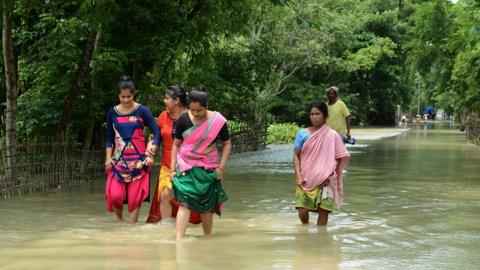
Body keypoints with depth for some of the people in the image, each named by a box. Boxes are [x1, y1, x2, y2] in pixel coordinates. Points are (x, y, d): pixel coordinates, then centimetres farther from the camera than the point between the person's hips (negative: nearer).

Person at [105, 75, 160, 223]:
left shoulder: (142, 111, -1)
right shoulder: (112, 112, 5)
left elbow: (156, 132, -2)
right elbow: (109, 138, 11)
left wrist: (151, 155, -10)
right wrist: (108, 158, 1)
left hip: (138, 160, -1)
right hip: (119, 160, 1)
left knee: (135, 197, -3)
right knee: (115, 195, -10)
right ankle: (119, 220, 18)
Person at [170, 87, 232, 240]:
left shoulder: (217, 121, -8)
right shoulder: (183, 120, -6)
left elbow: (227, 144, 3)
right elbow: (176, 144, 4)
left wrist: (221, 166, -4)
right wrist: (173, 168, 0)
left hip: (208, 168, 1)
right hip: (186, 167, -1)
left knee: (206, 206, 8)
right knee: (184, 202, -14)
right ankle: (178, 240, -19)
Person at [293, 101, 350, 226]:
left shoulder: (332, 135, -1)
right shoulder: (303, 134, 3)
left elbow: (343, 157, 0)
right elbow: (296, 156, 3)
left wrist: (331, 174, -6)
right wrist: (298, 176, -9)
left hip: (324, 181, 0)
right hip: (306, 179, 1)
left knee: (323, 210, -6)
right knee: (302, 211, -7)